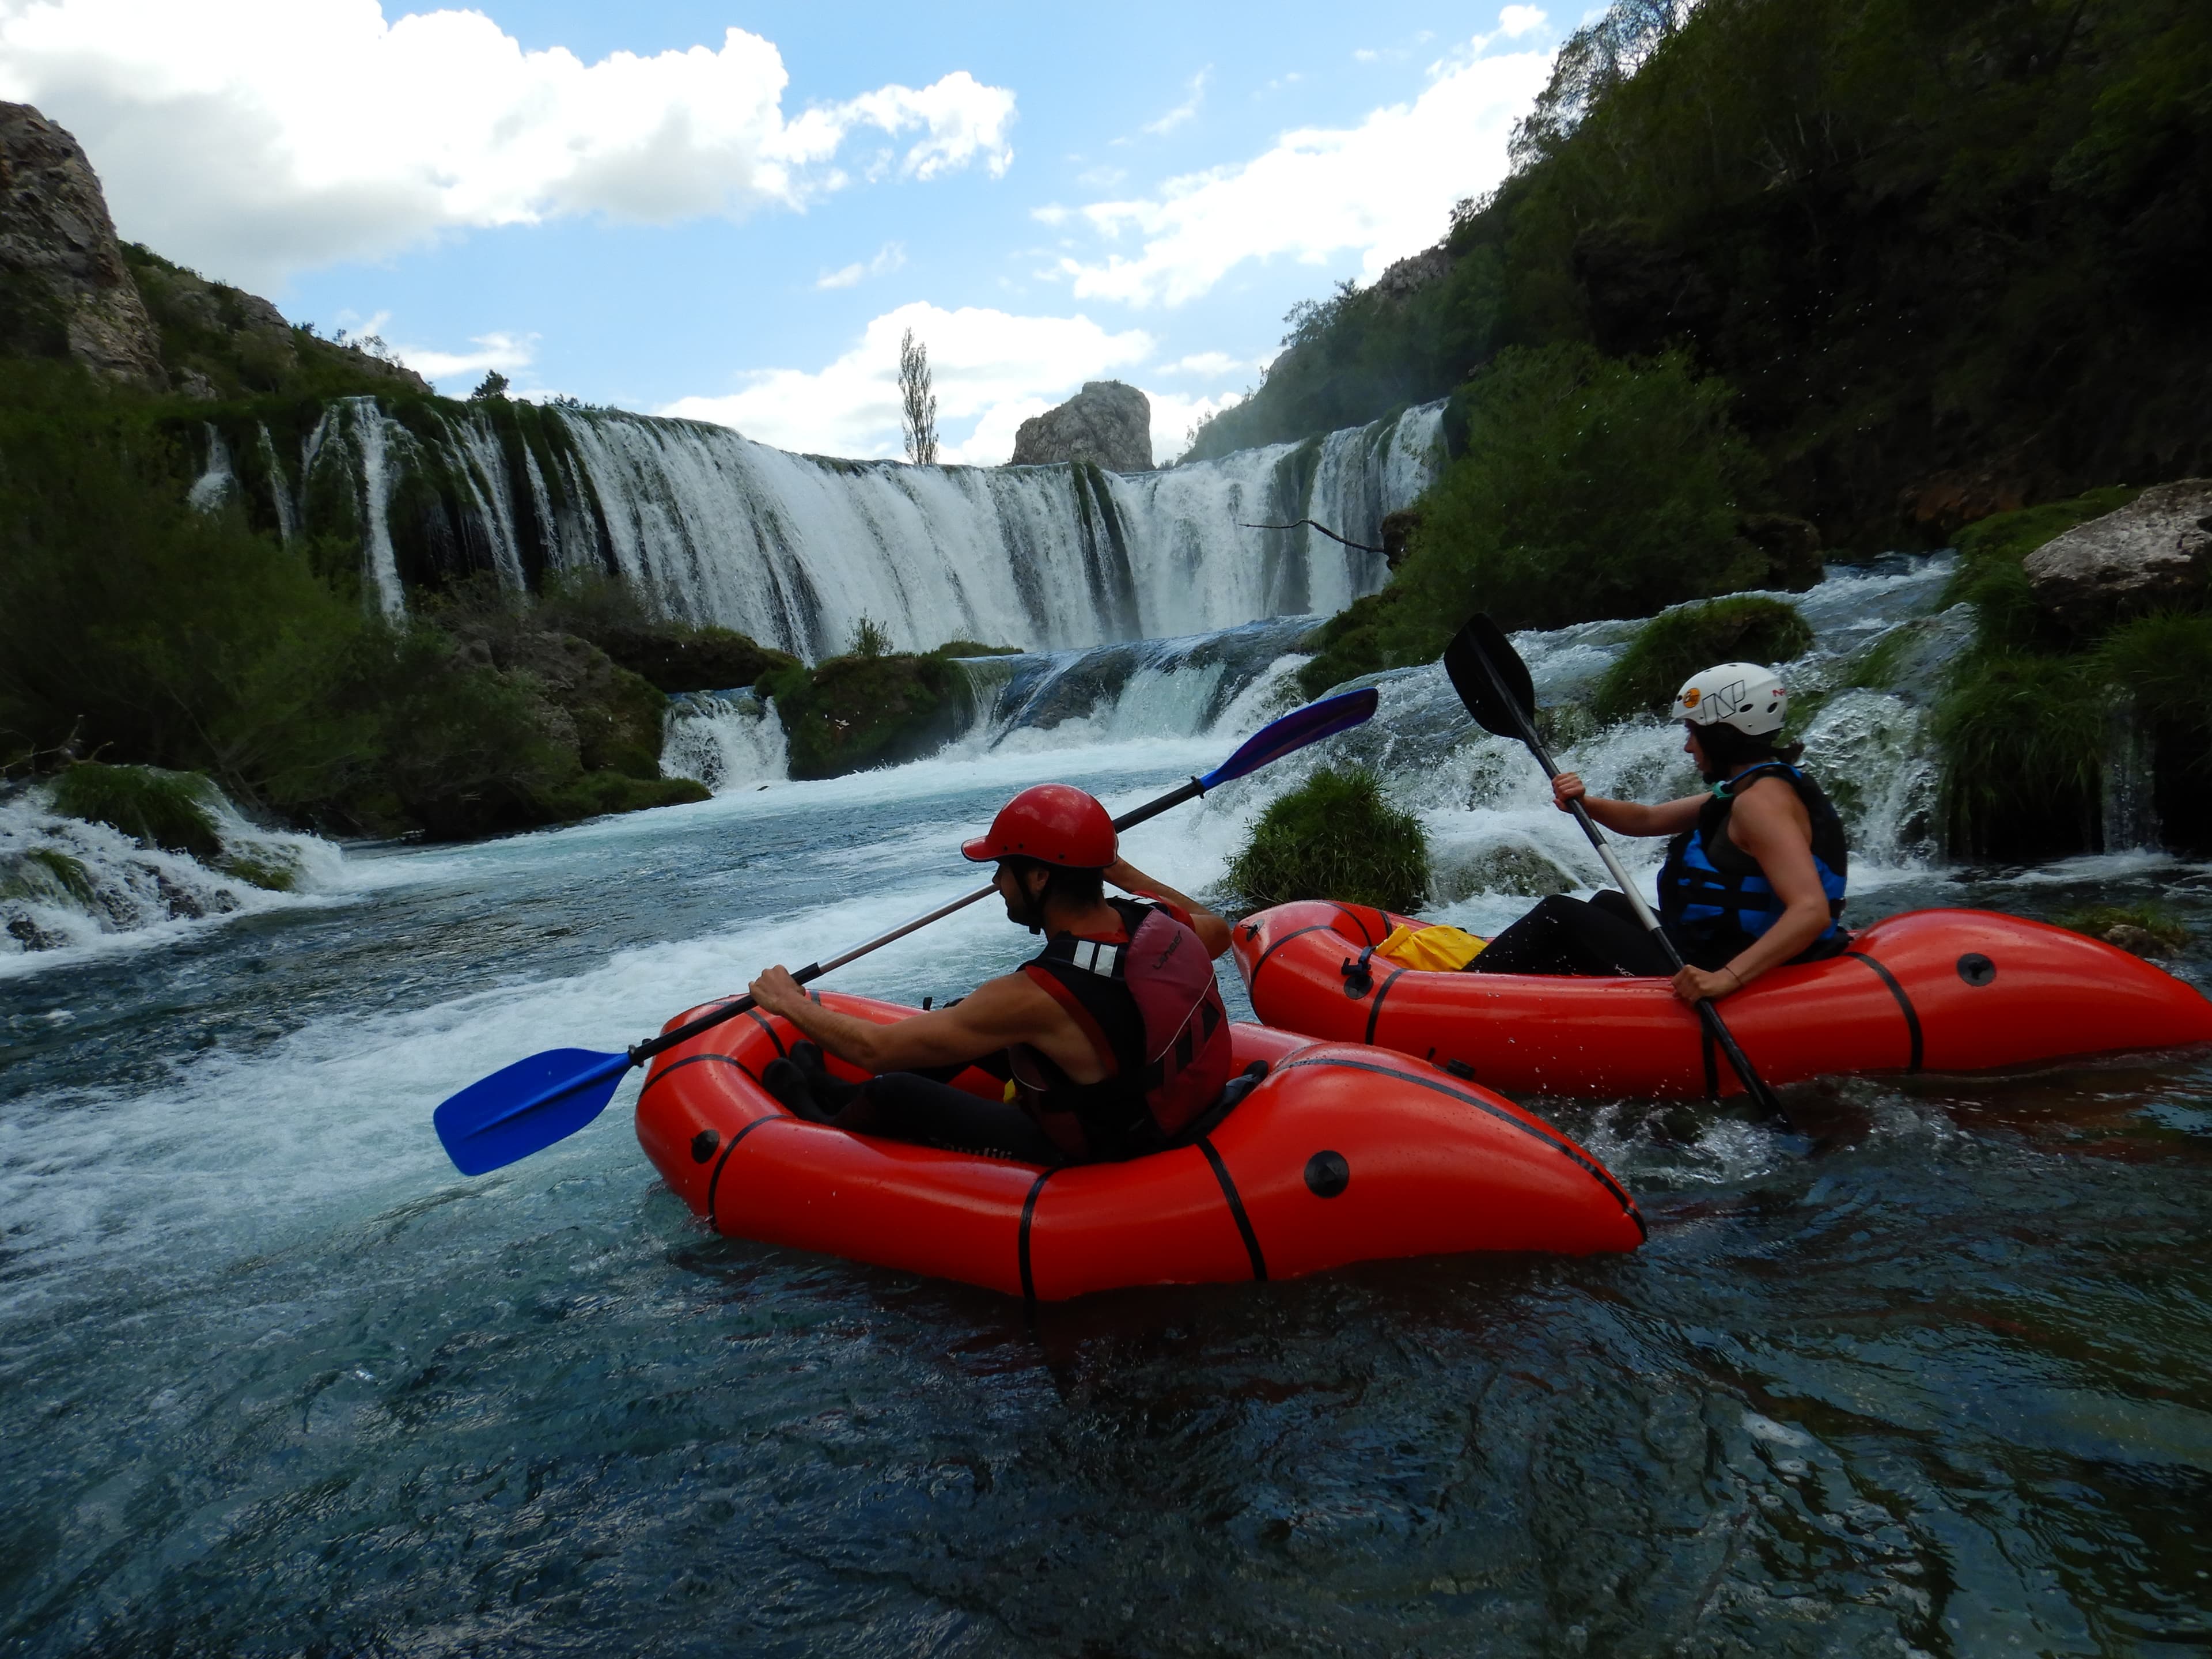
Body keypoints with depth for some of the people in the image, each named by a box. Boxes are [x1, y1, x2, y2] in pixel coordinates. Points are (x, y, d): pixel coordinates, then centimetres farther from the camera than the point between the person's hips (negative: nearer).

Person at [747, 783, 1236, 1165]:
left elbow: (877, 1049, -25)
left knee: (890, 1092, 3)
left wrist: (789, 1003, -8)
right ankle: (839, 1094, 39)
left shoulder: (1037, 996, -35)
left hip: (1083, 1164, -7)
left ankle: (831, 1130, 39)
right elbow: (1218, 930, 12)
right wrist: (1125, 873, 15)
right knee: (964, 1015, 15)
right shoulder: (1161, 924, -16)